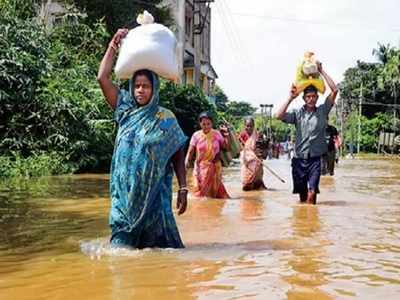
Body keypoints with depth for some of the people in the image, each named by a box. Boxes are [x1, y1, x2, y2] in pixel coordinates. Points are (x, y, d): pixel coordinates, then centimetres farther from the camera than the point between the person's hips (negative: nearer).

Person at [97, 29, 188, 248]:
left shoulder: (165, 119, 1)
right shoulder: (126, 110, 7)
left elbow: (178, 156, 1)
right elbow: (102, 78, 3)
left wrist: (183, 188, -5)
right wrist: (113, 45, 2)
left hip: (154, 189, -2)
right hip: (125, 189, 3)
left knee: (157, 236, -2)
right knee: (122, 236, 2)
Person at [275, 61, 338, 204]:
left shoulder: (322, 111, 4)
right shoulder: (297, 113, 4)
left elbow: (334, 90, -3)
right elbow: (279, 115, -11)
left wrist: (321, 71, -4)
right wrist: (290, 98, -9)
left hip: (315, 159, -1)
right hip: (299, 158, 1)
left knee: (312, 193, -16)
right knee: (302, 194, 13)